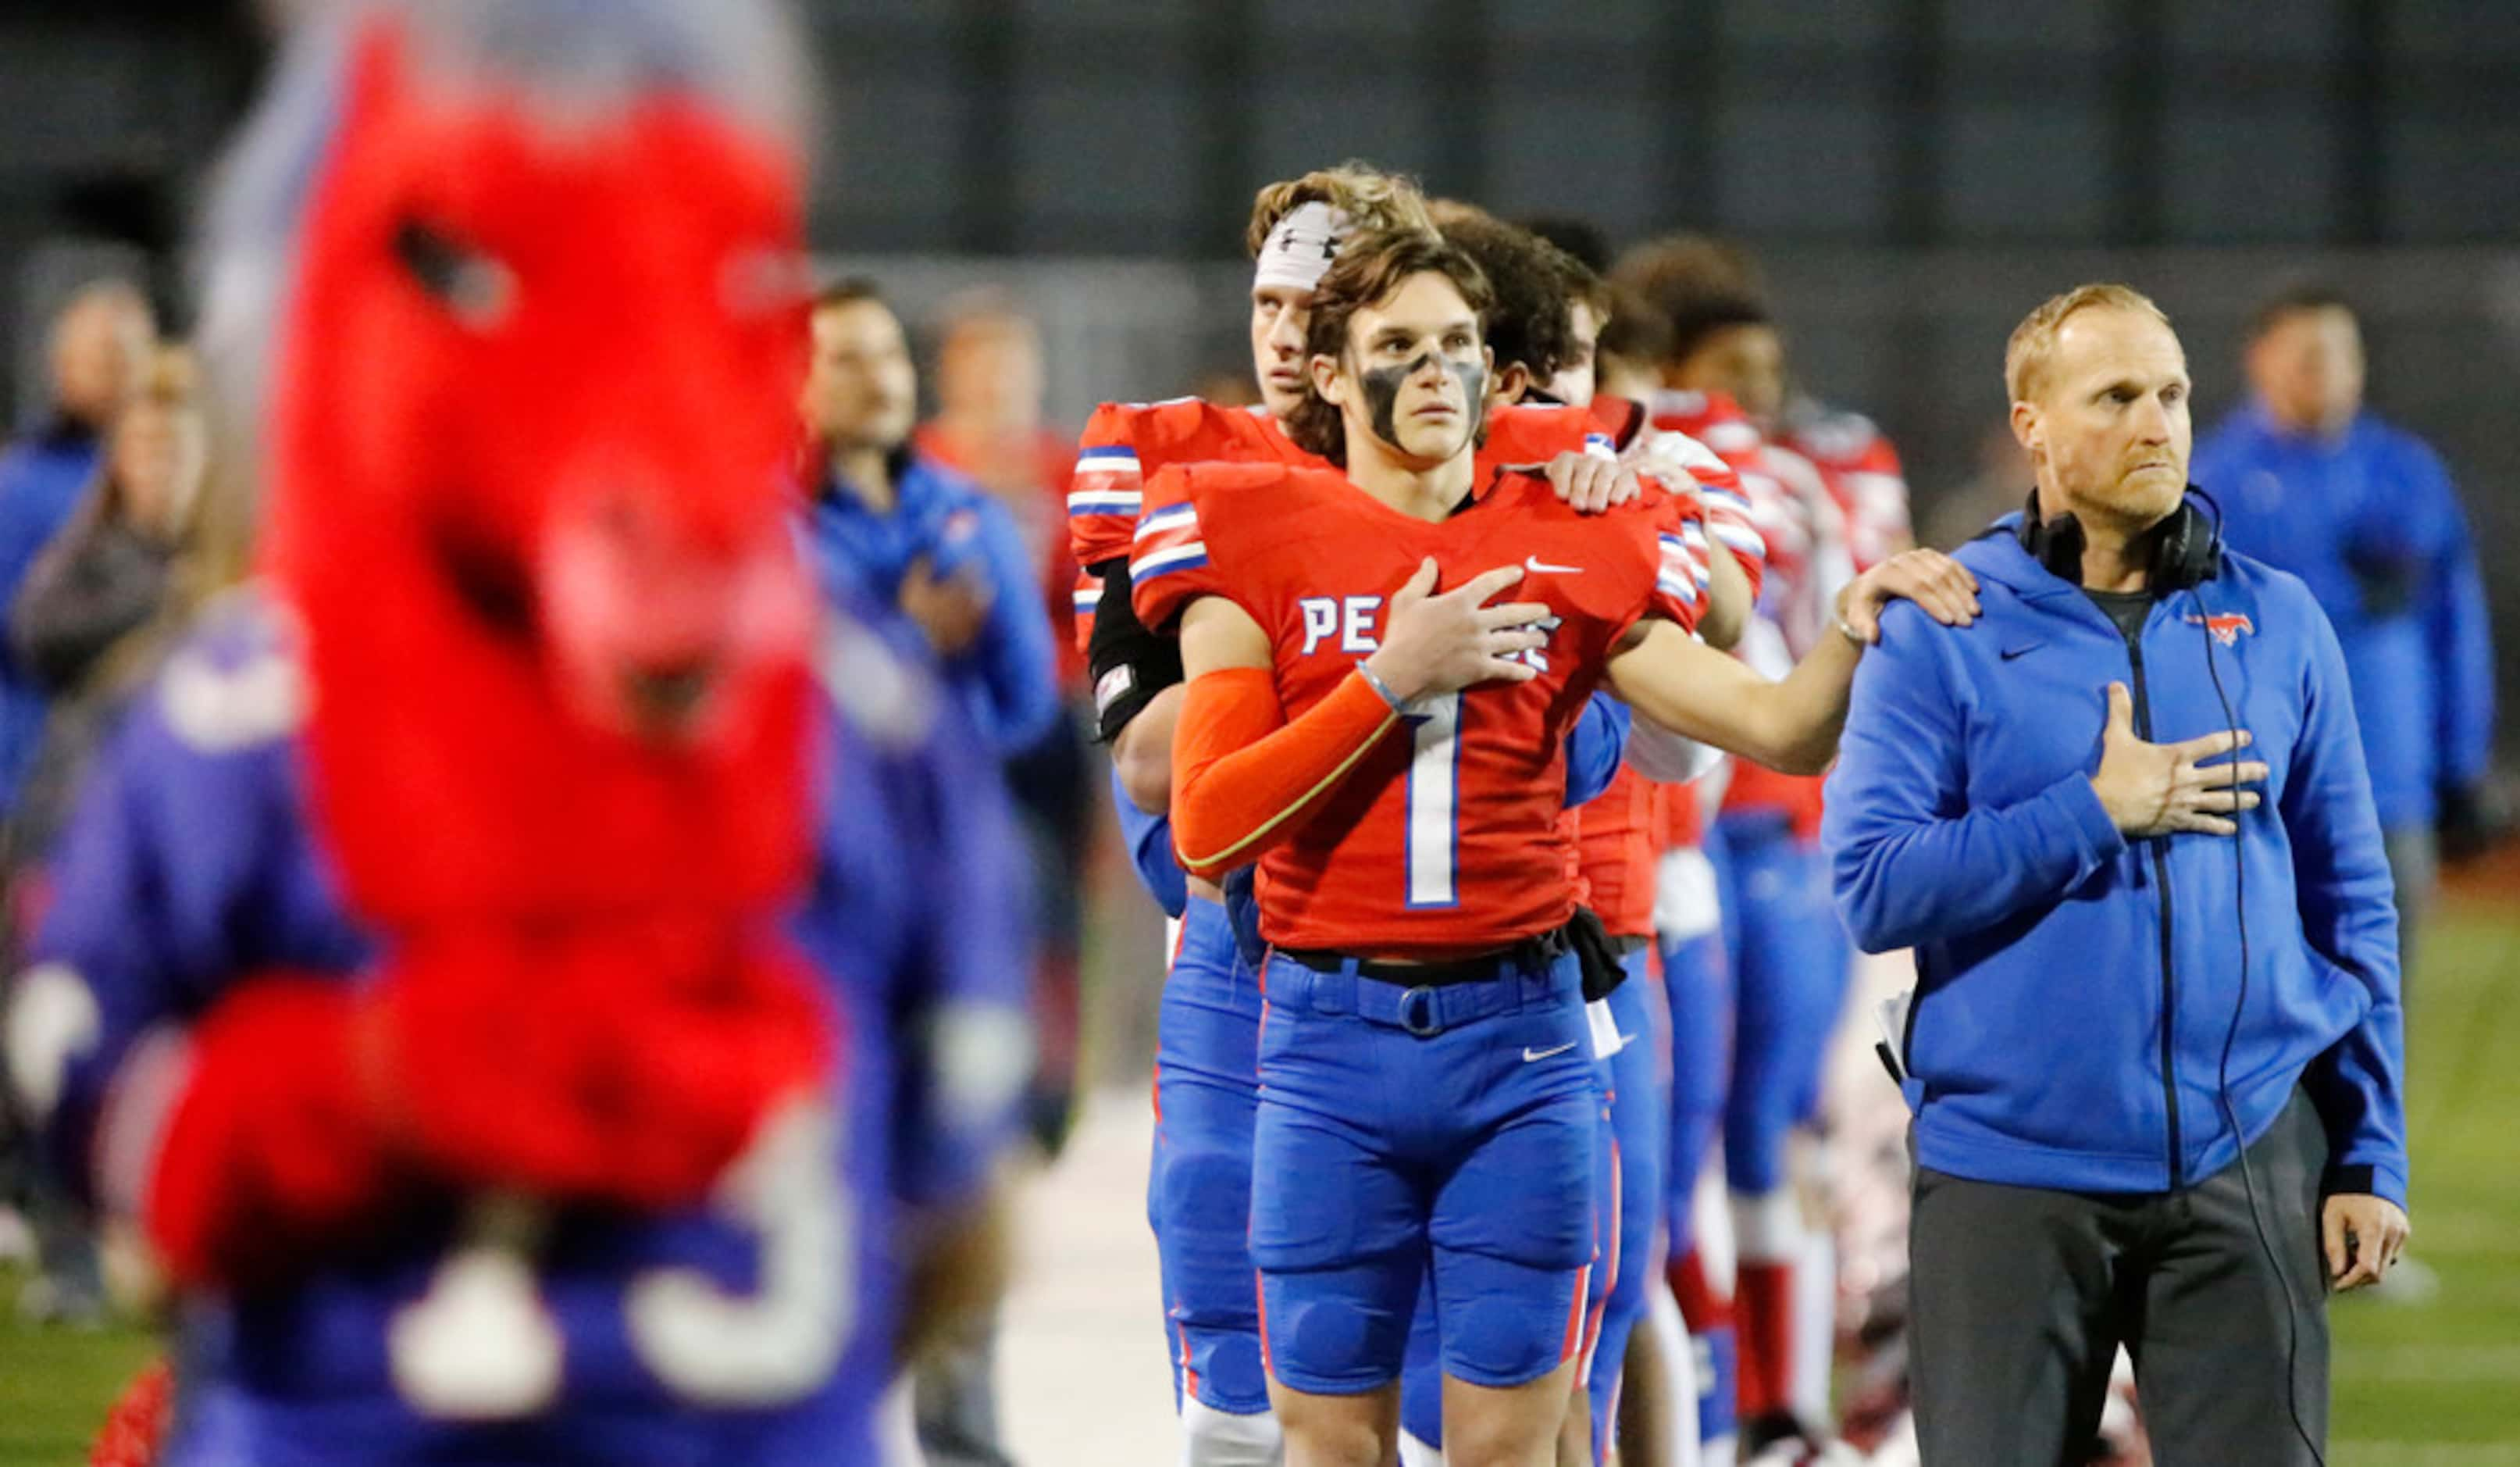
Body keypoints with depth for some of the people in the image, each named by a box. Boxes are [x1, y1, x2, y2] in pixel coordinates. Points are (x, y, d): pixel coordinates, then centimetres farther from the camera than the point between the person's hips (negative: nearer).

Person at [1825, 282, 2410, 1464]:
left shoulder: (2278, 624, 9)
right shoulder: (1938, 634, 0)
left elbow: (2350, 903, 10)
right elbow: (1876, 889, -9)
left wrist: (2371, 1156, 6)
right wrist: (2096, 814, -13)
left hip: (2246, 1168, 2)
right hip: (2007, 1173, -2)